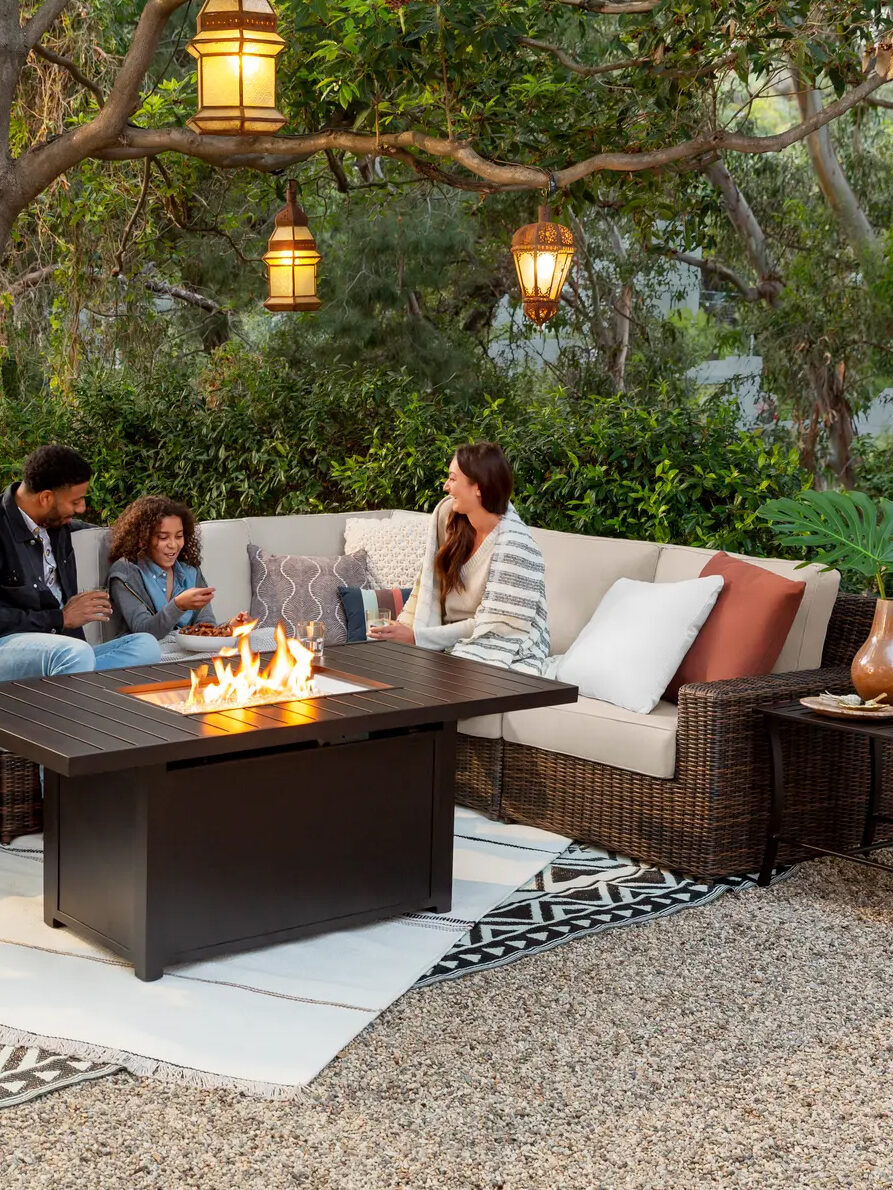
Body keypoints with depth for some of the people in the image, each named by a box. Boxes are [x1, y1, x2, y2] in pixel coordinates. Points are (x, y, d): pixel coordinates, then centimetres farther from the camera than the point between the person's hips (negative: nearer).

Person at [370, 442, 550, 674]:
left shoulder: (513, 546, -21)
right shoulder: (447, 512, -1)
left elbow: (492, 628, -18)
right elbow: (427, 586, 6)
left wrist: (417, 636, -18)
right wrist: (401, 629, -7)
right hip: (456, 647, 6)